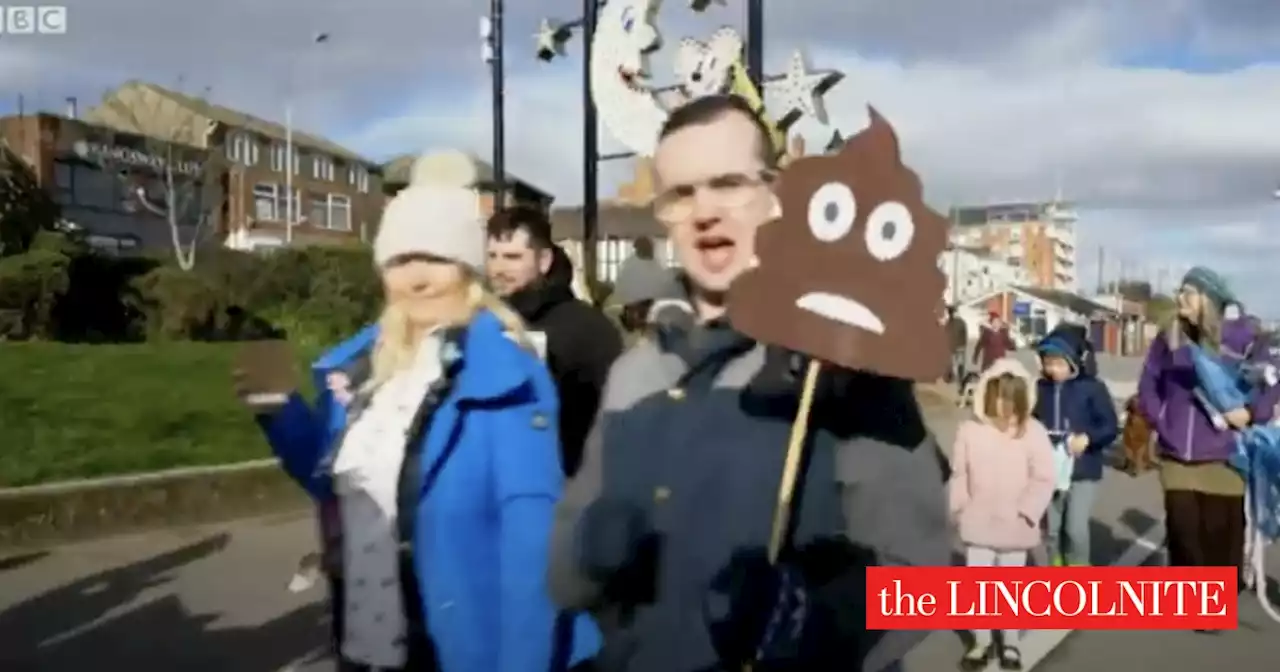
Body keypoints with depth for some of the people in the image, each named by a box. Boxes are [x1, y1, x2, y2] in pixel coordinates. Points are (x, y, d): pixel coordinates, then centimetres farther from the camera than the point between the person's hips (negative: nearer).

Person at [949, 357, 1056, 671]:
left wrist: (1026, 512, -14)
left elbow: (1044, 479, -8)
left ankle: (1010, 643, 32)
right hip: (978, 525, 1)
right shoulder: (970, 430, -7)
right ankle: (982, 642, 28)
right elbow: (959, 475, 1)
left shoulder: (1033, 431, -10)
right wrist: (959, 508, -5)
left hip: (1015, 527, -1)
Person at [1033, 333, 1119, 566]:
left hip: (1083, 471, -3)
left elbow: (1111, 426, -7)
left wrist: (1088, 438, -23)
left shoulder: (1091, 387, -8)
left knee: (1076, 528, -9)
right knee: (1052, 529, 11)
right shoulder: (1040, 389, 1)